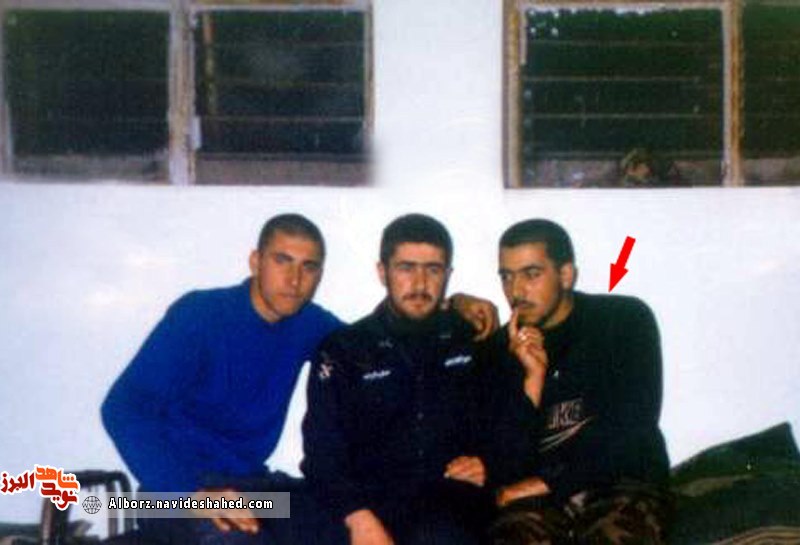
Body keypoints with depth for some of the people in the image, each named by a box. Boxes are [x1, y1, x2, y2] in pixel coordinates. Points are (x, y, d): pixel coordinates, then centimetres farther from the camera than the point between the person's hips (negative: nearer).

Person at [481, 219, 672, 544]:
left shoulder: (626, 320, 3)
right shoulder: (501, 349, 8)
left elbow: (631, 429, -7)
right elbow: (504, 470, 0)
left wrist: (548, 481, -10)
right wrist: (532, 378, -10)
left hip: (621, 484, -1)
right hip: (537, 500, 2)